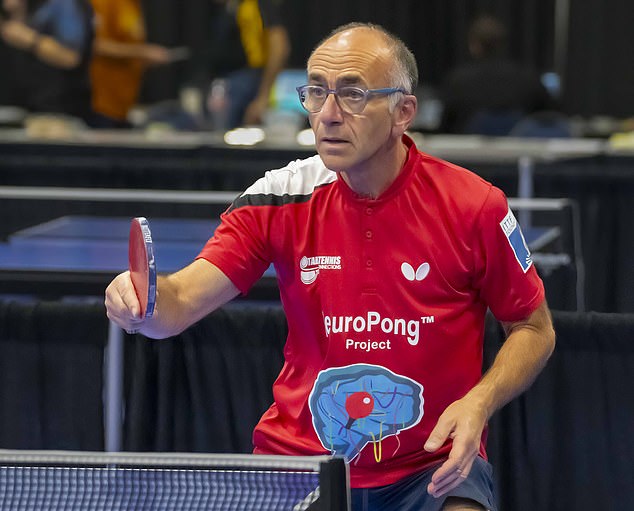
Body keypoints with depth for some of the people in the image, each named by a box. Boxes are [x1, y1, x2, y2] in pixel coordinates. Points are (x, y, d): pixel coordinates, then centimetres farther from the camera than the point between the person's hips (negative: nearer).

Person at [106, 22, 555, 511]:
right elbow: (181, 303, -11)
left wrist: (478, 403, -14)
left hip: (434, 468, -2)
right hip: (300, 459, 2)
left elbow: (534, 328, 3)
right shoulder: (281, 199, -5)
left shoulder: (473, 206, -9)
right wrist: (142, 301, -35)